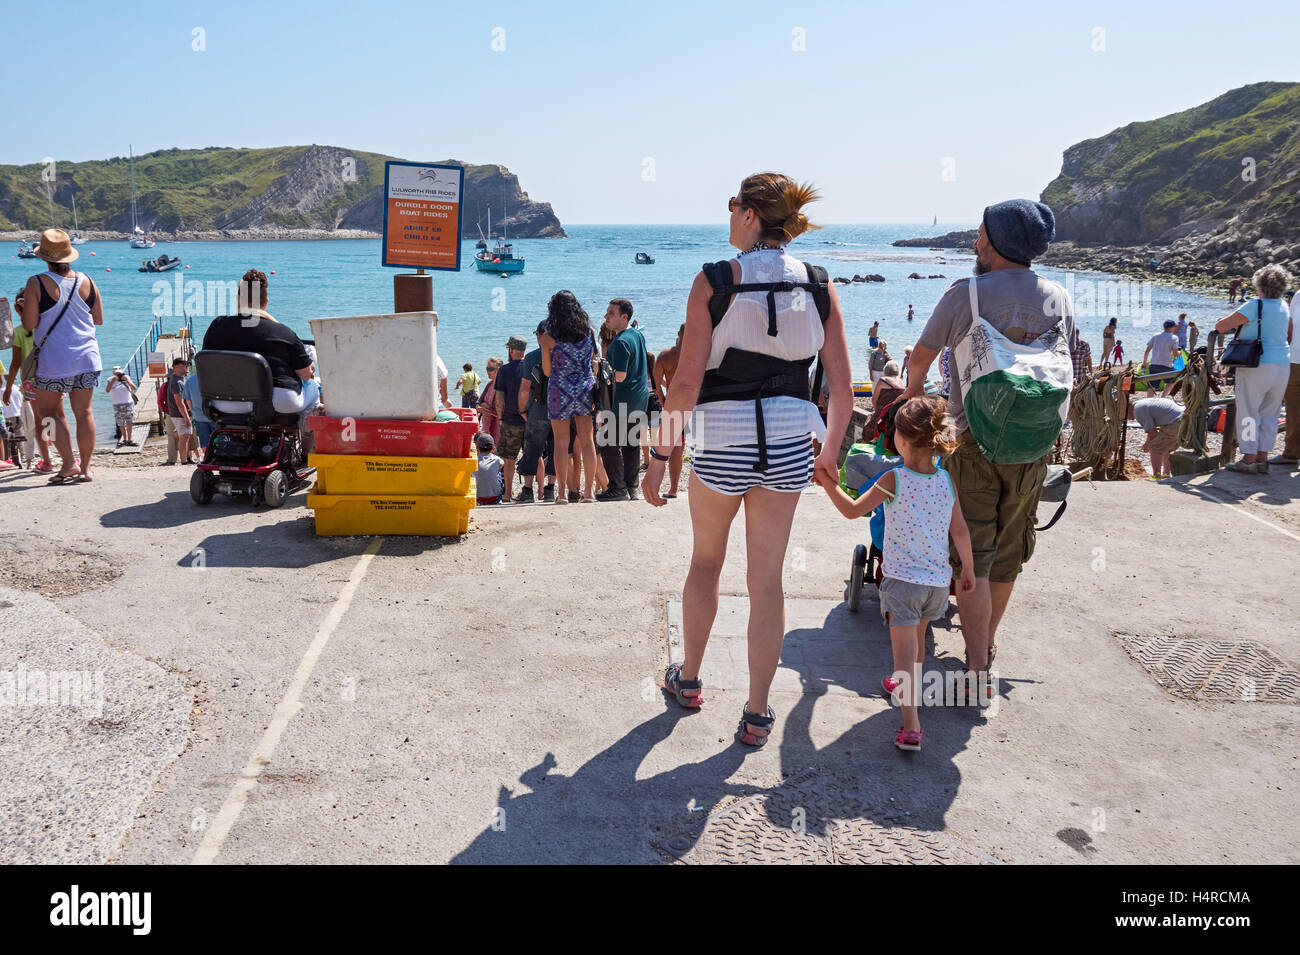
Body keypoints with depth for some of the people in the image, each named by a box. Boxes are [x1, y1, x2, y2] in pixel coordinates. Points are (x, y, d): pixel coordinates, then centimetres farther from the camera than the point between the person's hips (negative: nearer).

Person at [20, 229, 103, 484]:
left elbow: (29, 325, -11)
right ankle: (85, 468, 9)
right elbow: (99, 320, 10)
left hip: (54, 359, -4)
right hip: (87, 357, 4)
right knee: (83, 412, 7)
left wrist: (26, 307, 9)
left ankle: (69, 463, -3)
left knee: (47, 410, 9)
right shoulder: (87, 282, 2)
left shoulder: (37, 283, -10)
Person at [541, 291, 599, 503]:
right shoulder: (589, 331, 3)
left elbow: (547, 371, 0)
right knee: (587, 441, 7)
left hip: (560, 390, -3)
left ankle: (562, 492, 4)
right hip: (585, 389, 3)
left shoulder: (549, 337, -6)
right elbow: (594, 362, 10)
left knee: (561, 443, 3)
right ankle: (589, 491, 9)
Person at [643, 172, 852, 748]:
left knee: (705, 560, 21)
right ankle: (757, 714, 19)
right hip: (790, 445, 2)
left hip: (722, 443, -2)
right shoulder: (819, 287, 1)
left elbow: (686, 382, -12)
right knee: (766, 580, 11)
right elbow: (842, 389, 2)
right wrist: (830, 452, 17)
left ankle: (689, 680, 38)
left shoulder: (716, 280, -9)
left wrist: (659, 455, -3)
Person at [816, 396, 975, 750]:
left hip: (902, 579, -5)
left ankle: (911, 725, -13)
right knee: (917, 641, 27)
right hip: (938, 581, 5)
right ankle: (903, 688, 49)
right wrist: (968, 569, 17)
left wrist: (829, 483, 5)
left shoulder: (894, 480, -14)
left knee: (904, 652, -5)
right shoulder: (946, 481, -1)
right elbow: (960, 530, 5)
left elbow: (852, 510, -8)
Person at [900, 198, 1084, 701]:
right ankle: (987, 642, 36)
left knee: (971, 557, 0)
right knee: (1009, 552, 18)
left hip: (974, 442, -4)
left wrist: (913, 394, 26)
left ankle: (978, 673, -3)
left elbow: (920, 358, 5)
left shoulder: (965, 294, -7)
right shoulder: (1060, 300, 4)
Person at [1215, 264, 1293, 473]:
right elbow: (1290, 334, 21)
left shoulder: (1254, 306, -12)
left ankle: (1249, 460, 1)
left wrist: (1231, 326, 9)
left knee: (1249, 413, 1)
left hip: (1257, 367, -6)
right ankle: (1262, 459, 13)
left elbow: (1220, 326, -12)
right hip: (1283, 365, 6)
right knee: (1269, 414, 11)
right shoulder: (1284, 306, 9)